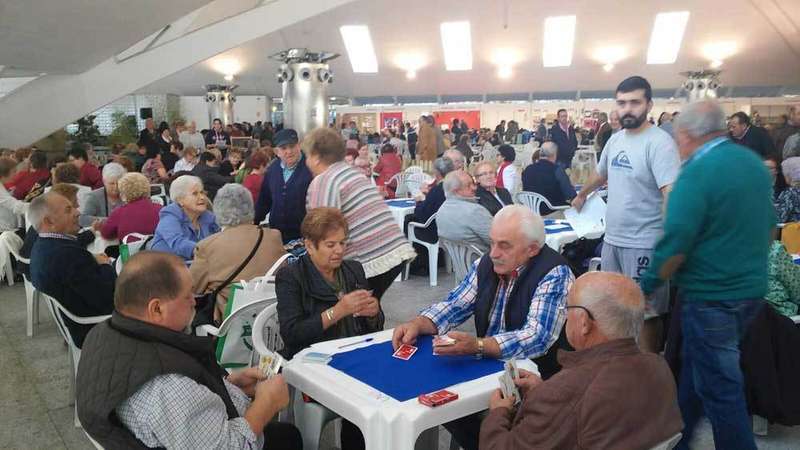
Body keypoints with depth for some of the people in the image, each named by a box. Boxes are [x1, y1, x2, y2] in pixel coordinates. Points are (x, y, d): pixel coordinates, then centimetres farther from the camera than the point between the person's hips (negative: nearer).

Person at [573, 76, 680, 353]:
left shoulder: (659, 143, -16)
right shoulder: (615, 139, 8)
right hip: (612, 239, 8)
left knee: (646, 313, 3)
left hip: (643, 245, -7)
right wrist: (581, 195, 43)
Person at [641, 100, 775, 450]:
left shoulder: (697, 173, -20)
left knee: (719, 388, 5)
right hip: (752, 289, 9)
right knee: (695, 368, 22)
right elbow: (769, 227, 18)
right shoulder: (754, 163, 7)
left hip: (712, 297, -9)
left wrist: (647, 285, -11)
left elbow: (675, 246, -24)